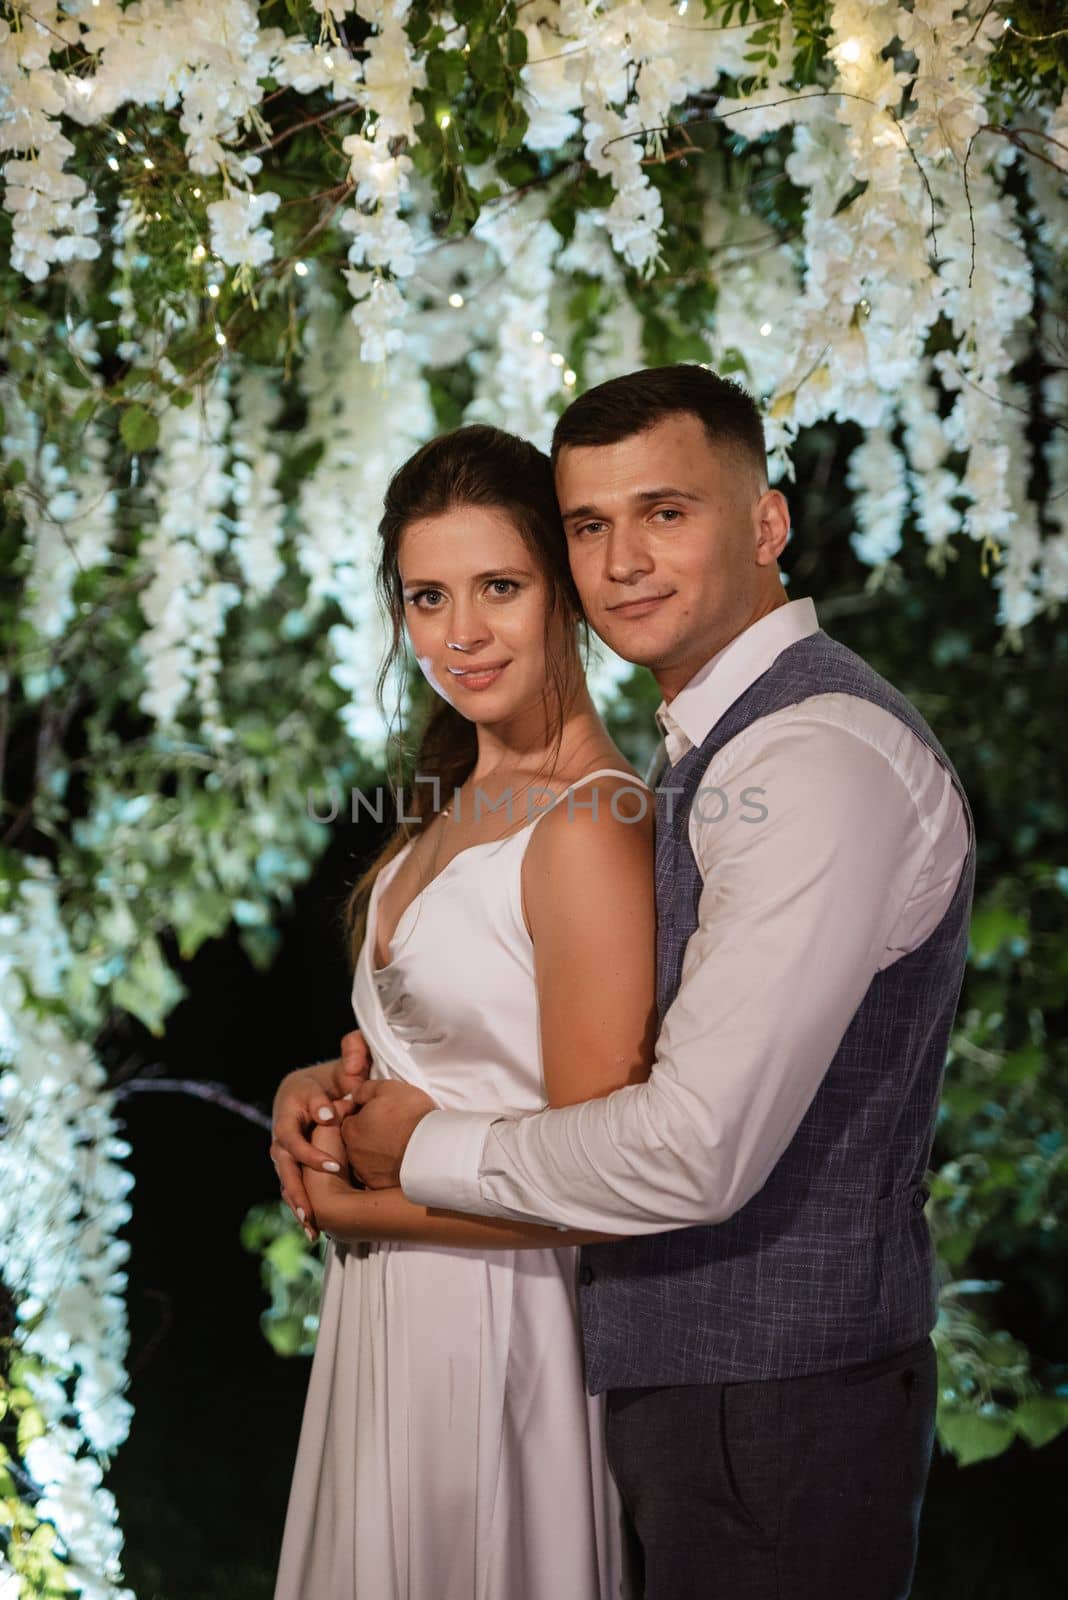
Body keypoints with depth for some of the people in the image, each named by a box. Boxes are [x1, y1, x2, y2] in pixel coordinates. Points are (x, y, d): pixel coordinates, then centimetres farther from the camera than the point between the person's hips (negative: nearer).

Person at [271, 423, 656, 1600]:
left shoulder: (588, 828, -22)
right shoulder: (463, 798, 6)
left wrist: (354, 1202, -13)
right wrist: (315, 1092, -4)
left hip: (497, 1321, -9)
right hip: (389, 1314, 9)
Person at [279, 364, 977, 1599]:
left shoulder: (822, 758, -22)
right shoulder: (713, 752, 13)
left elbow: (697, 1153, -26)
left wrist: (424, 1151, -11)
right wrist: (344, 1083, 6)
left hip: (769, 1407, -10)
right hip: (686, 1366, 10)